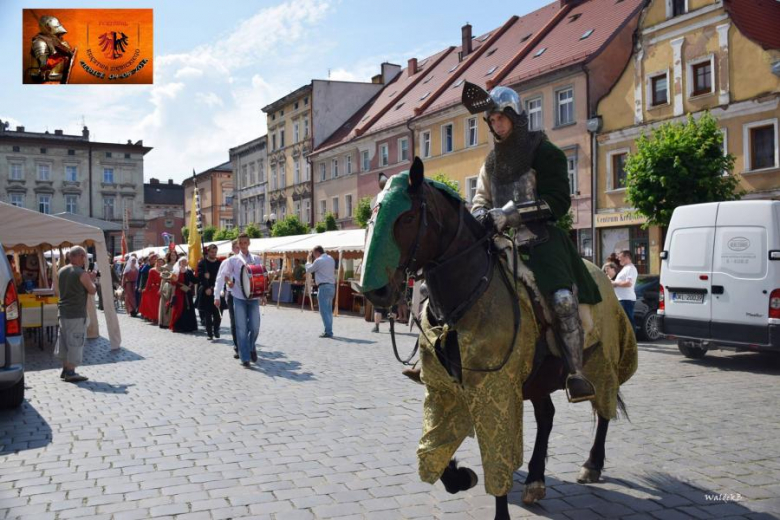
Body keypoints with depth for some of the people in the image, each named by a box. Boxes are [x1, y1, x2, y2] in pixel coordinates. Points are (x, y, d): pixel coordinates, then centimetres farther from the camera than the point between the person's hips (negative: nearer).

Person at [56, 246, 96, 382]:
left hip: (63, 311, 8)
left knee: (65, 341, 16)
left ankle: (65, 369, 24)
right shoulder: (82, 274, -15)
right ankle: (71, 372, 0)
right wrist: (92, 280, 10)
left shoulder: (61, 271, 8)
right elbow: (92, 291, -8)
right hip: (77, 314, -8)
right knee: (75, 342, -2)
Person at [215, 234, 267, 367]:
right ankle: (245, 358, 3)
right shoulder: (233, 260, 1)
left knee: (255, 327, 1)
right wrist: (217, 296, -7)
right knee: (241, 328, -3)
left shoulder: (257, 259, 8)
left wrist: (263, 295, 5)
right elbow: (221, 277, -1)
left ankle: (251, 347, 31)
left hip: (254, 297, 2)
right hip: (239, 297, -2)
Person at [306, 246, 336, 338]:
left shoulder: (319, 261, -10)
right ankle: (329, 331, 16)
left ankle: (328, 332, -11)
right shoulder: (331, 259, 13)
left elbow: (308, 270, 0)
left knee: (324, 310, -7)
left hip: (324, 287, -8)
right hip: (332, 286, 8)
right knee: (329, 310, 14)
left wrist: (308, 260, 18)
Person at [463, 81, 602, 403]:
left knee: (563, 298, -27)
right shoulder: (492, 162, 20)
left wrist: (508, 215, -21)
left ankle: (576, 373, -17)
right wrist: (480, 217, -7)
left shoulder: (543, 151, -1)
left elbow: (557, 201, -11)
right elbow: (481, 201, 20)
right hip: (504, 243, 7)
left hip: (541, 239, -6)